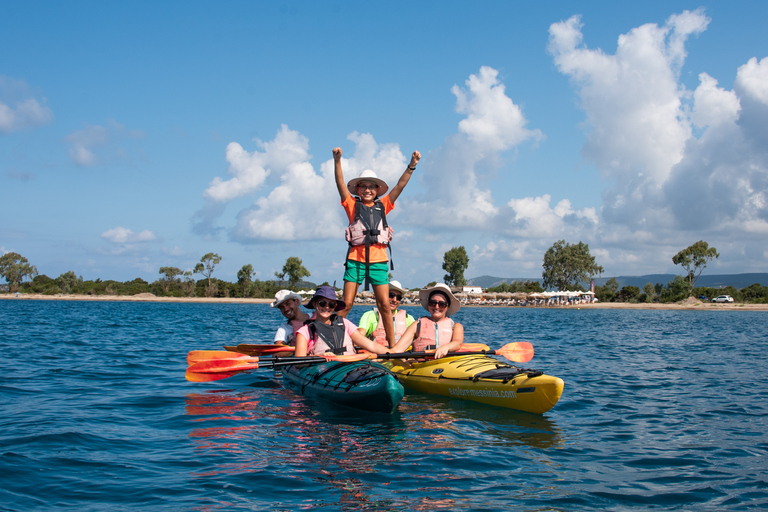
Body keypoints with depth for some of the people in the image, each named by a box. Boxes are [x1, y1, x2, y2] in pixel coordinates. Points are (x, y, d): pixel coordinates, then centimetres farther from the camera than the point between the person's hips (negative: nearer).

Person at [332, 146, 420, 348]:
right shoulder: (352, 205, 9)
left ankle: (392, 346, 4)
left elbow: (400, 185, 9)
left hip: (378, 260, 2)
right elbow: (340, 183, -2)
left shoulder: (383, 206, 14)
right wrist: (337, 161, -16)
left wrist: (412, 165, -1)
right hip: (355, 259, -2)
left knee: (384, 305, -1)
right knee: (346, 304, -5)